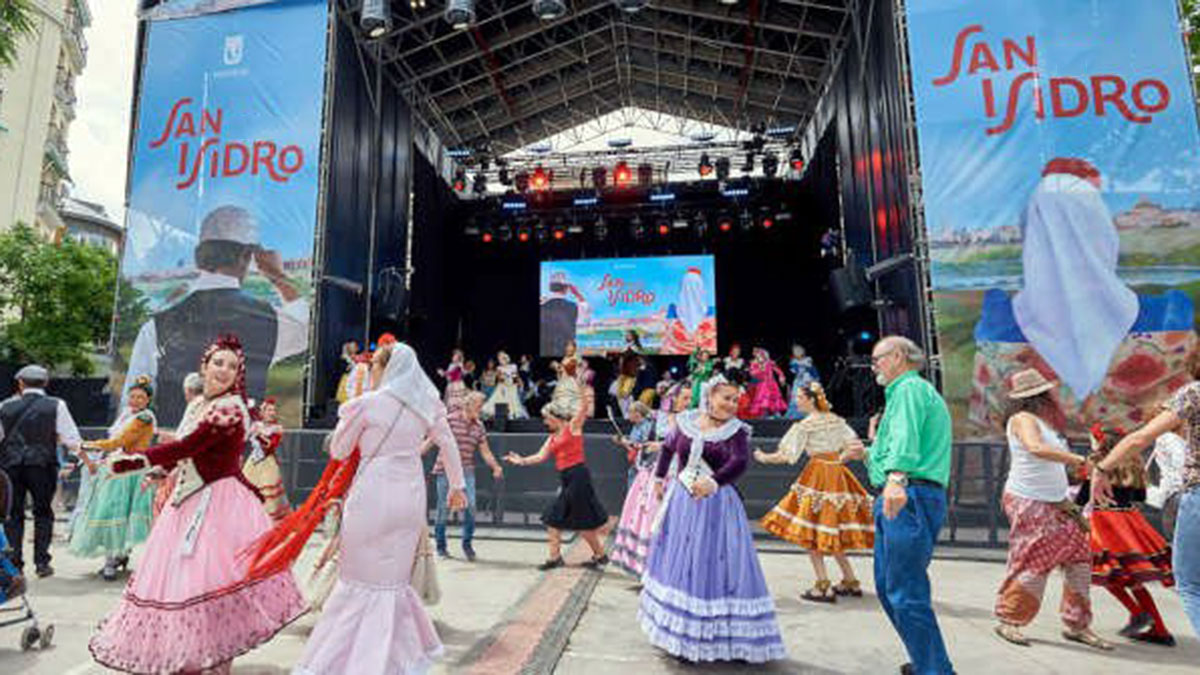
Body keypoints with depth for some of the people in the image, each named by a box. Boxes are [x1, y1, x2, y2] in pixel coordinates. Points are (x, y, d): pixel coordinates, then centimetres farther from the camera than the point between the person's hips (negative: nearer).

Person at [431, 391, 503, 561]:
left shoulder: (479, 427, 8)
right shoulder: (450, 420, -6)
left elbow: (485, 452, 10)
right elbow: (433, 438, -4)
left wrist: (496, 467, -2)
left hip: (467, 472, 4)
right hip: (446, 470, -3)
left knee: (470, 505, -7)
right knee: (444, 508, 3)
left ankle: (467, 543, 13)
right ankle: (441, 545, 23)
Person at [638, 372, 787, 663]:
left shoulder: (736, 430, -7)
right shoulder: (686, 422, 2)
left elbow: (740, 462, -25)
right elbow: (667, 448, 19)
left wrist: (713, 482, -40)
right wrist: (659, 478, 22)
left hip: (717, 506, -3)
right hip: (681, 501, 4)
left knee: (714, 565, -1)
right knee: (676, 560, 12)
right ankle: (673, 630, 30)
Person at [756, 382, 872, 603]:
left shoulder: (805, 425, -10)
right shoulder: (836, 419, 10)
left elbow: (786, 456, -11)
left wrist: (764, 457, 4)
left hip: (818, 475, -8)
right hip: (838, 474, 8)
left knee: (810, 531, -1)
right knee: (832, 533, 17)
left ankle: (823, 586, -3)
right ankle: (851, 582, 22)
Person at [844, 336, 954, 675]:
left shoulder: (910, 388, -6)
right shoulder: (908, 391, 26)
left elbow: (906, 437, -27)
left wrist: (896, 477, -40)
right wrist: (869, 453, 28)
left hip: (910, 497, -11)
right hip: (902, 497, 11)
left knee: (905, 592, -9)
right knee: (888, 586, 16)